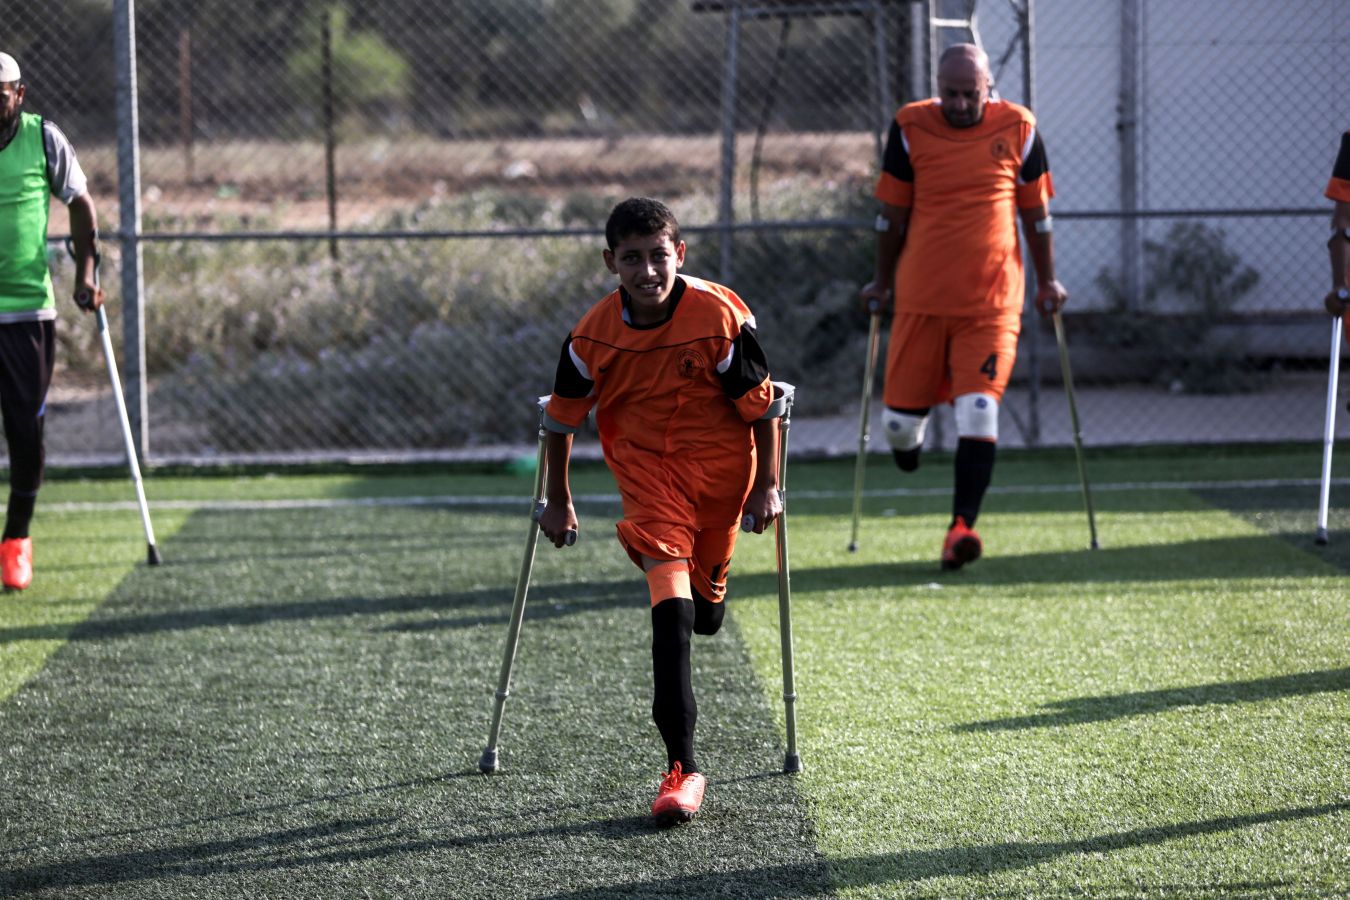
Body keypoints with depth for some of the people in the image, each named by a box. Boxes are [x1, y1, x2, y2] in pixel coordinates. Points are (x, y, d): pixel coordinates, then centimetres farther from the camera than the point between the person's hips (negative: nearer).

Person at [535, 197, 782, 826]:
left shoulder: (719, 318, -19)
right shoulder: (593, 335, -14)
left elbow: (762, 404, -6)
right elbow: (561, 418, 3)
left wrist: (767, 485, -4)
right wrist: (558, 502, 9)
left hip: (720, 466, 0)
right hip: (644, 463, 0)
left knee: (705, 612, 12)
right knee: (671, 603, -17)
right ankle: (682, 766, -20)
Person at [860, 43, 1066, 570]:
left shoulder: (1018, 130, 1)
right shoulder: (910, 129, 0)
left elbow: (1035, 210, 11)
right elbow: (892, 213, 9)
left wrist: (1046, 280, 13)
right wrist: (883, 281, 13)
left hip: (992, 301, -1)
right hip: (921, 298, 1)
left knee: (978, 413, -14)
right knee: (901, 418, 4)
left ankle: (961, 528, -13)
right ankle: (908, 435, 41)